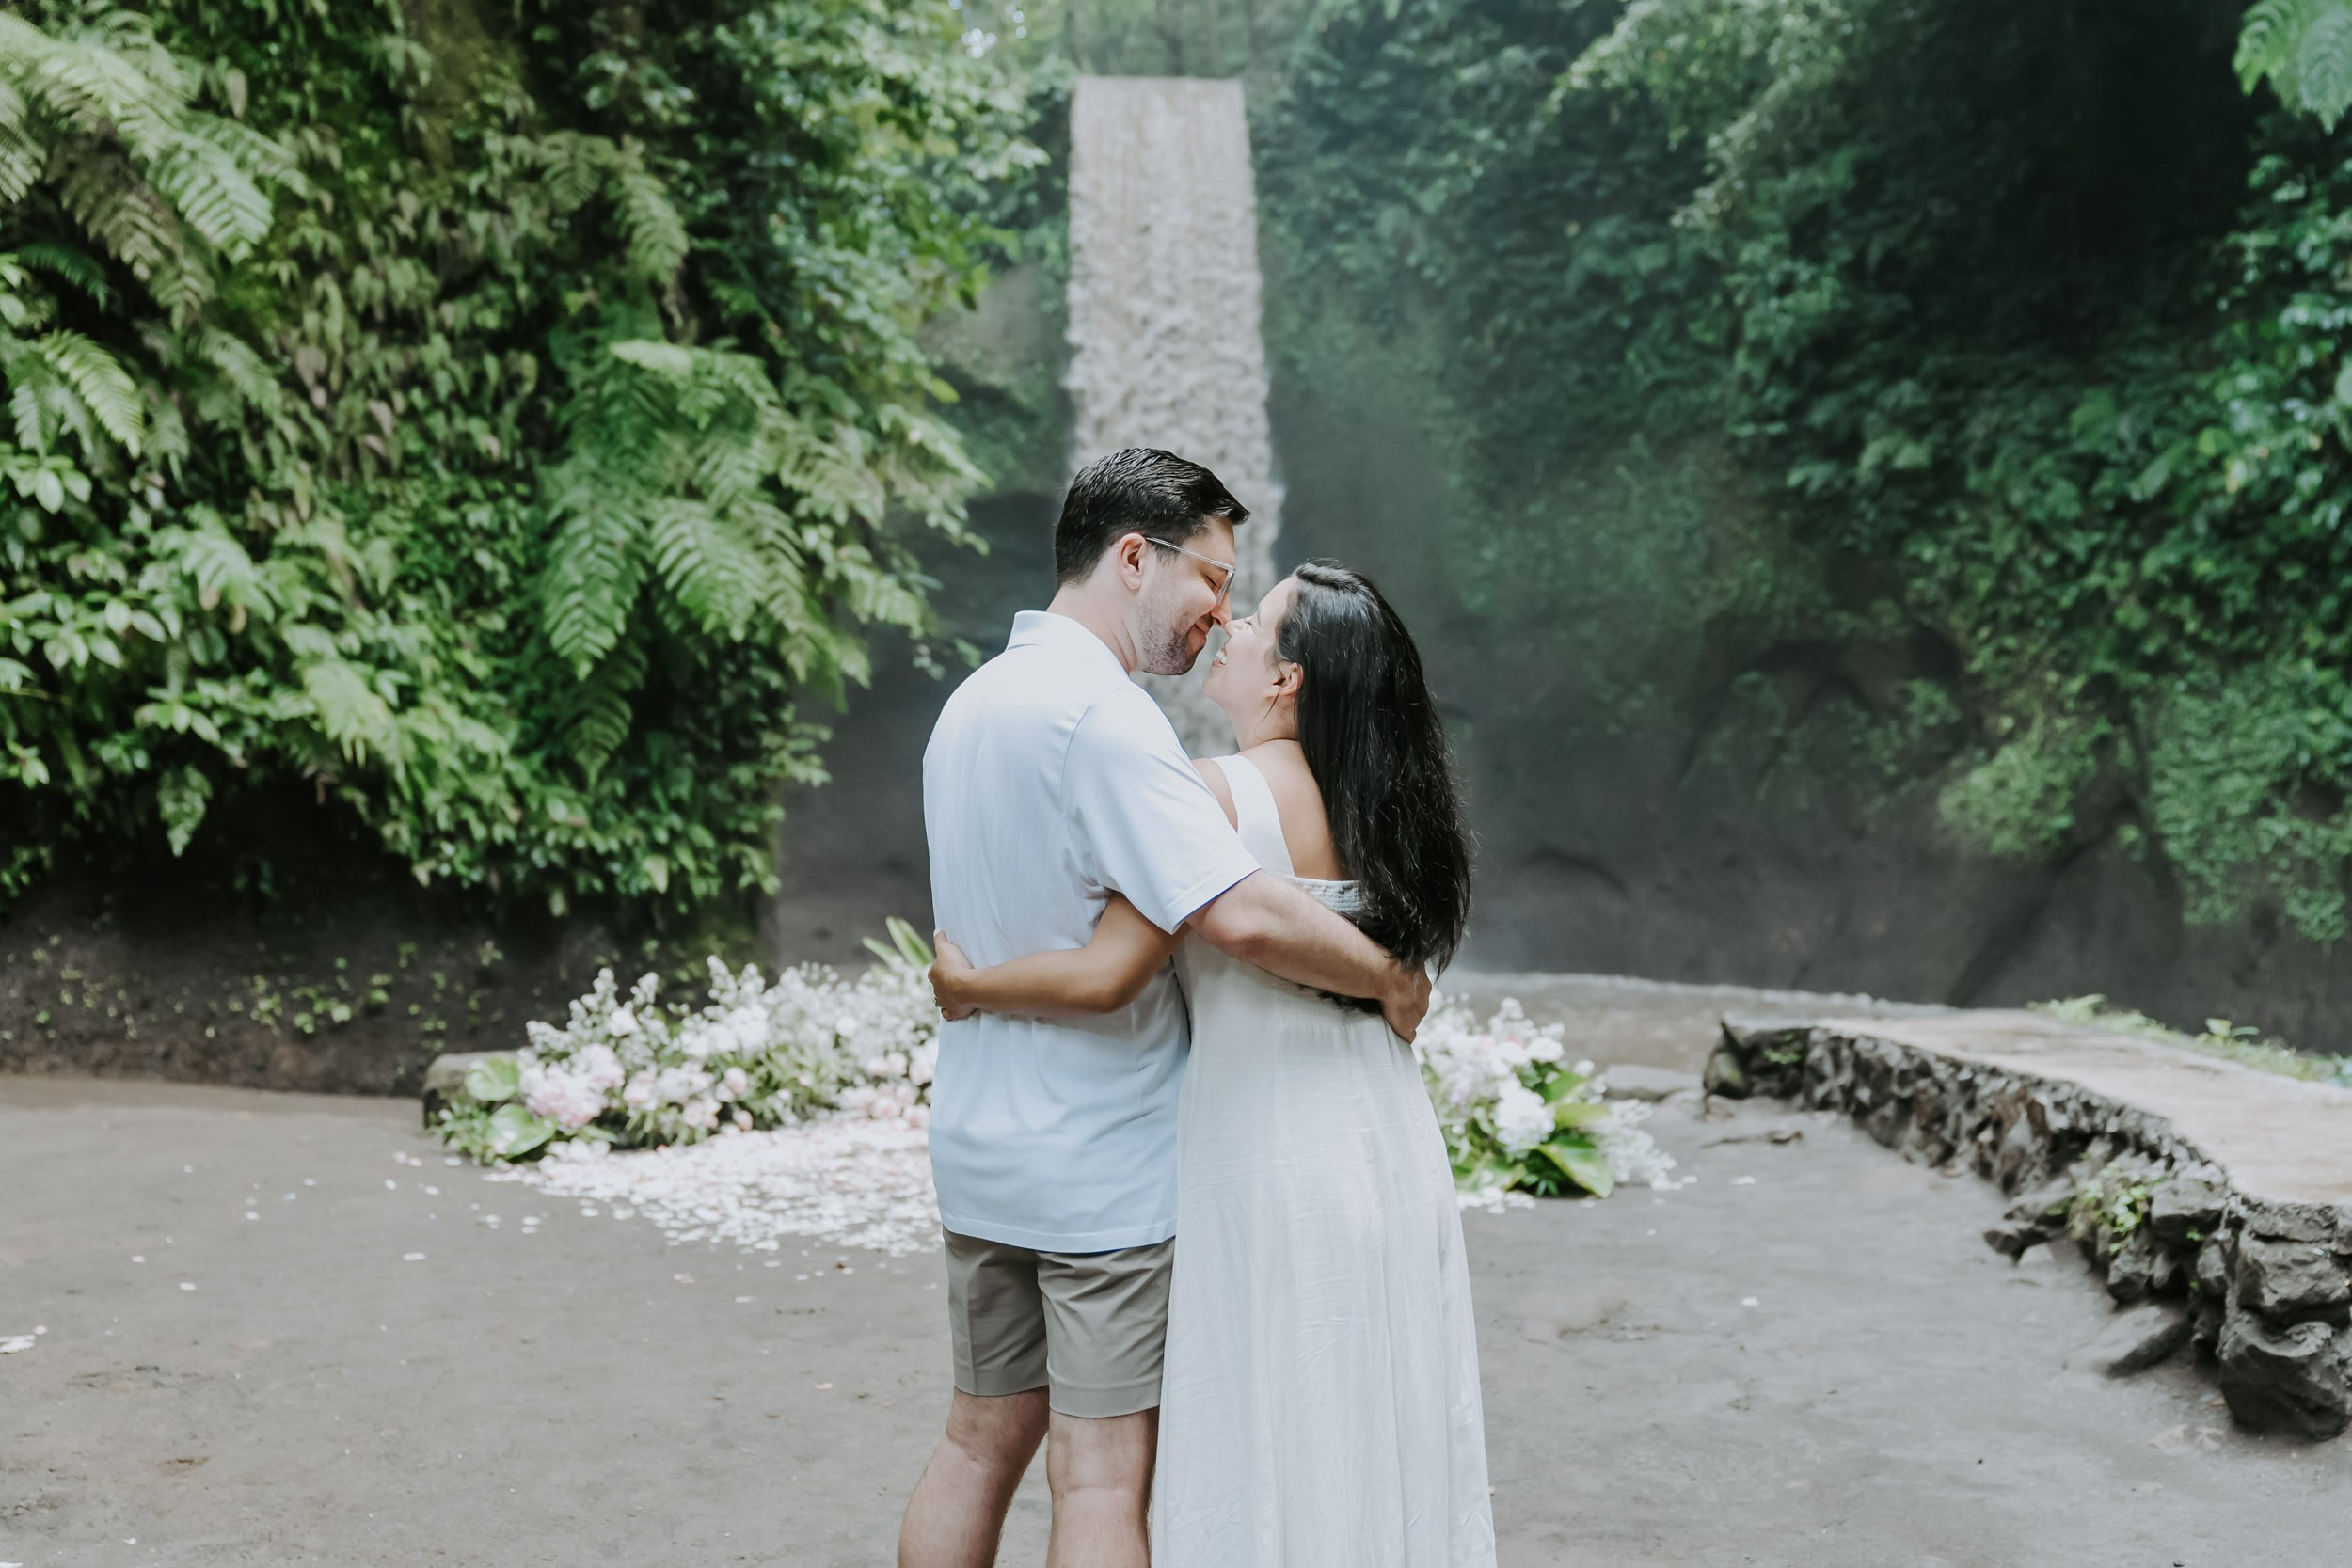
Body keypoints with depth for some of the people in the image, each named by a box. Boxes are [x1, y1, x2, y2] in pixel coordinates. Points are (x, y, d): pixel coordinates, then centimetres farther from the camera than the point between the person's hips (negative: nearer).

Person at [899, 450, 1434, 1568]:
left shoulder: (972, 701, 10)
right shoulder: (1099, 713, -20)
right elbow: (1240, 915, -30)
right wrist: (1392, 979, -16)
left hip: (980, 1150, 9)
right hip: (1107, 1163, -8)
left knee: (980, 1441, 17)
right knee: (1102, 1475, 0)